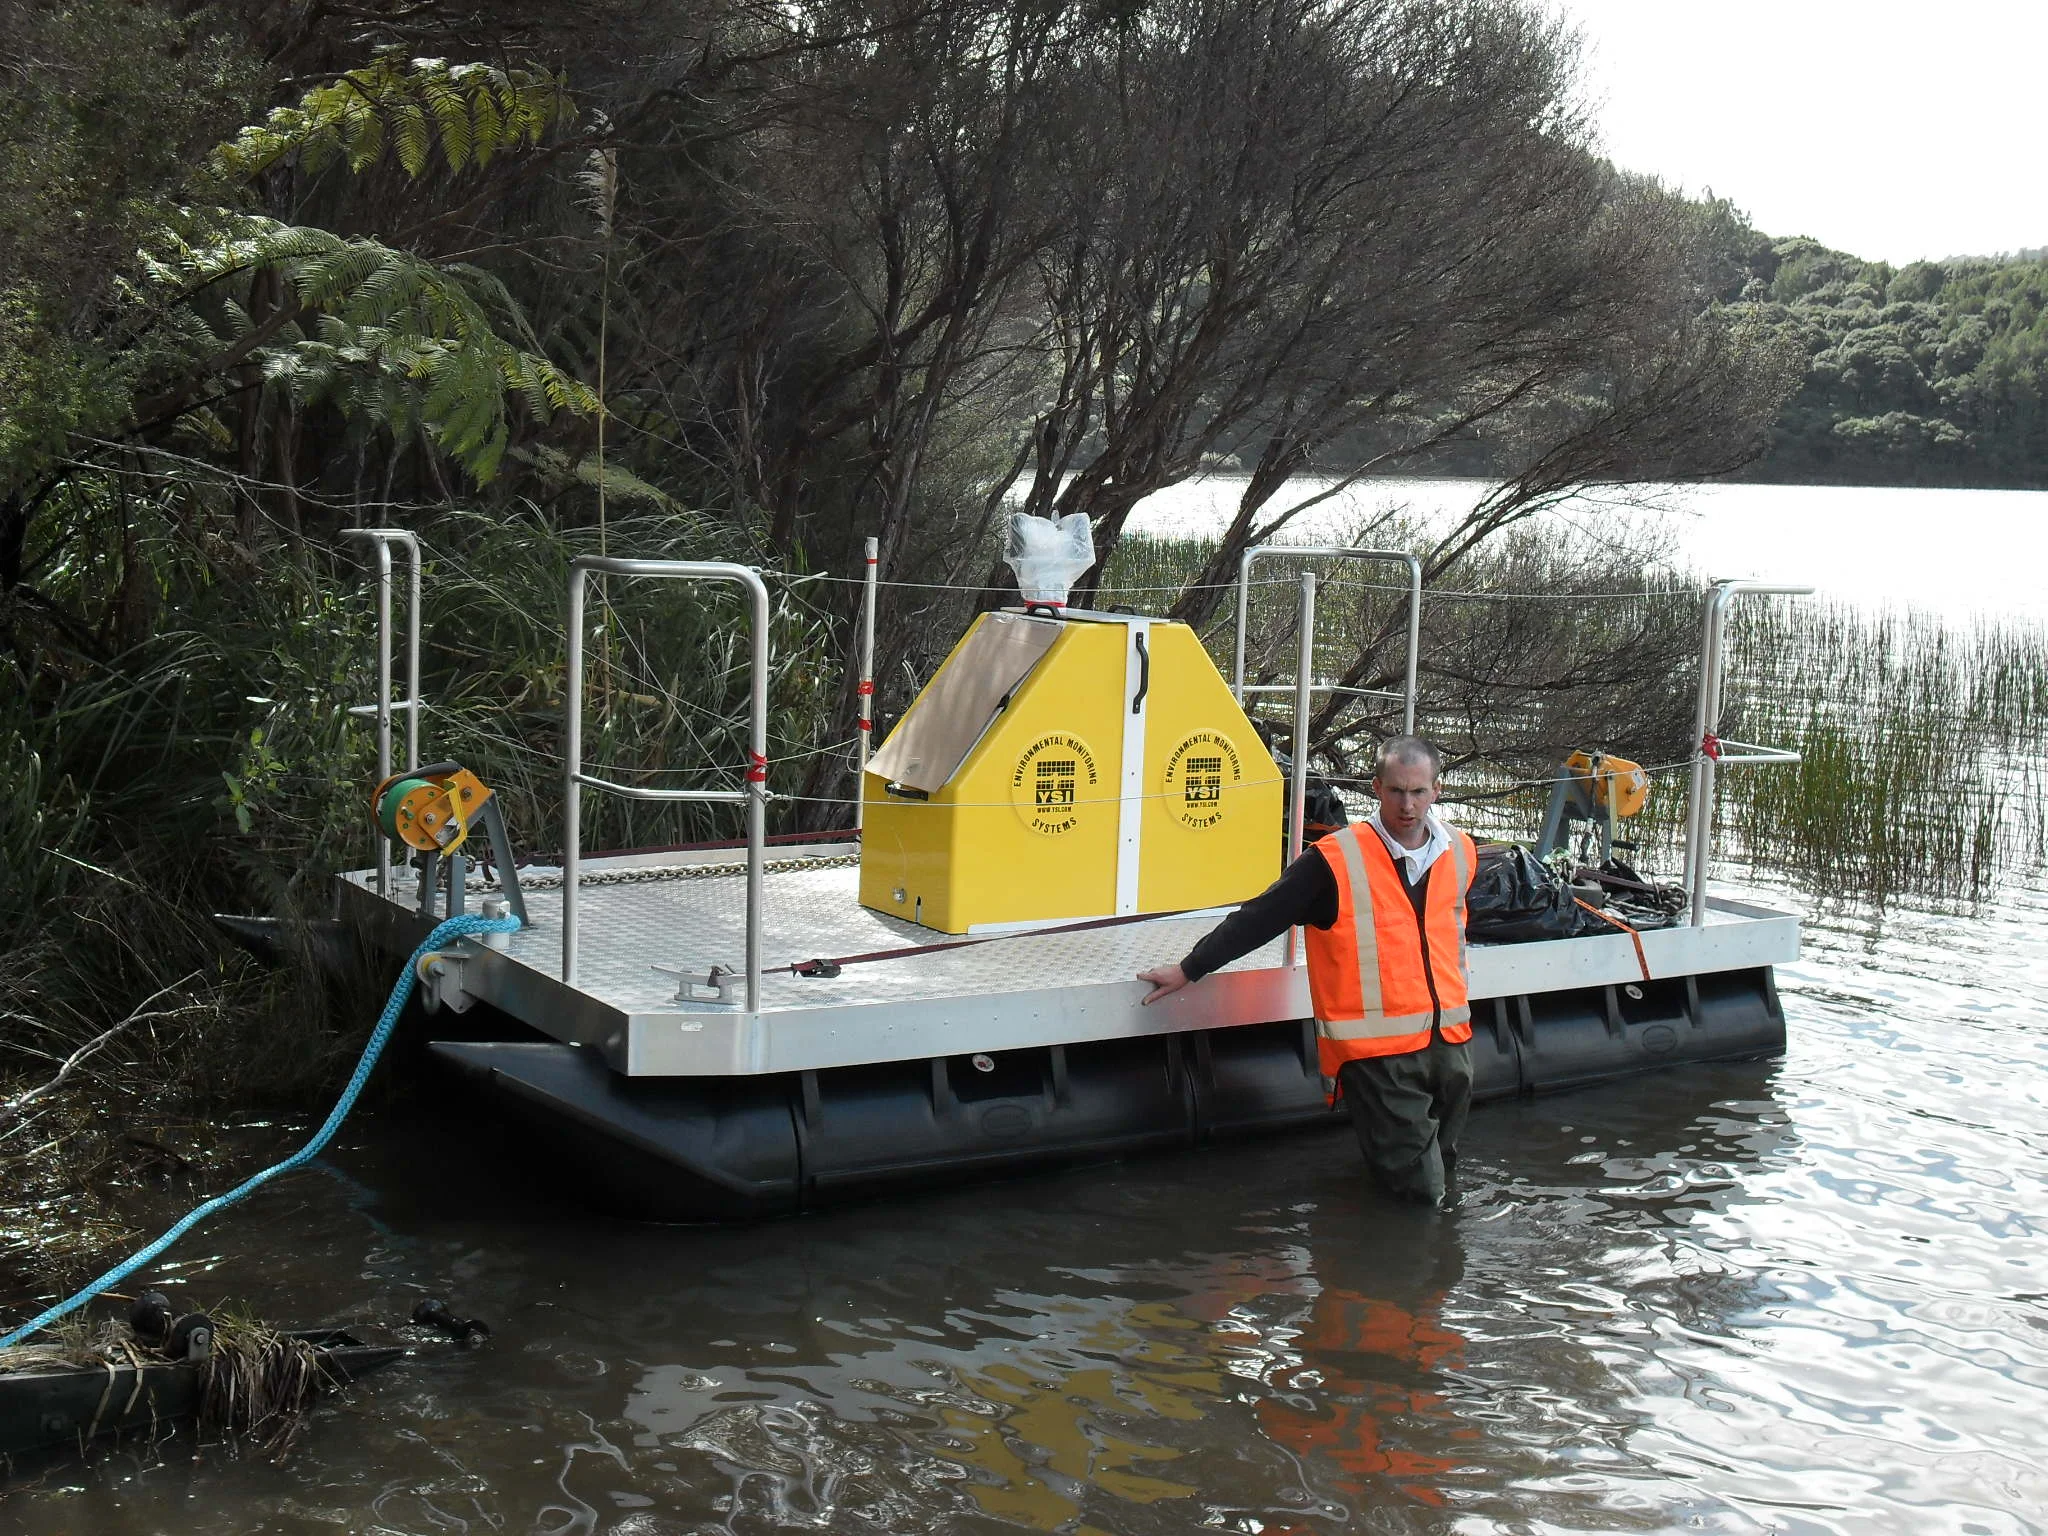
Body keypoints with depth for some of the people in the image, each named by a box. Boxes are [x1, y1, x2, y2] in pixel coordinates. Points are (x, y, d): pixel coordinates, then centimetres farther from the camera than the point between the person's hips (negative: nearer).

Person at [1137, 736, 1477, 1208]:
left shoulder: (1460, 853, 5)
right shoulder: (1335, 861, -12)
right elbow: (1260, 918, -7)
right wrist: (1188, 971, -5)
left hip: (1447, 1040, 5)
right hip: (1377, 1048, -5)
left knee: (1442, 1191, 11)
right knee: (1415, 1188, -4)